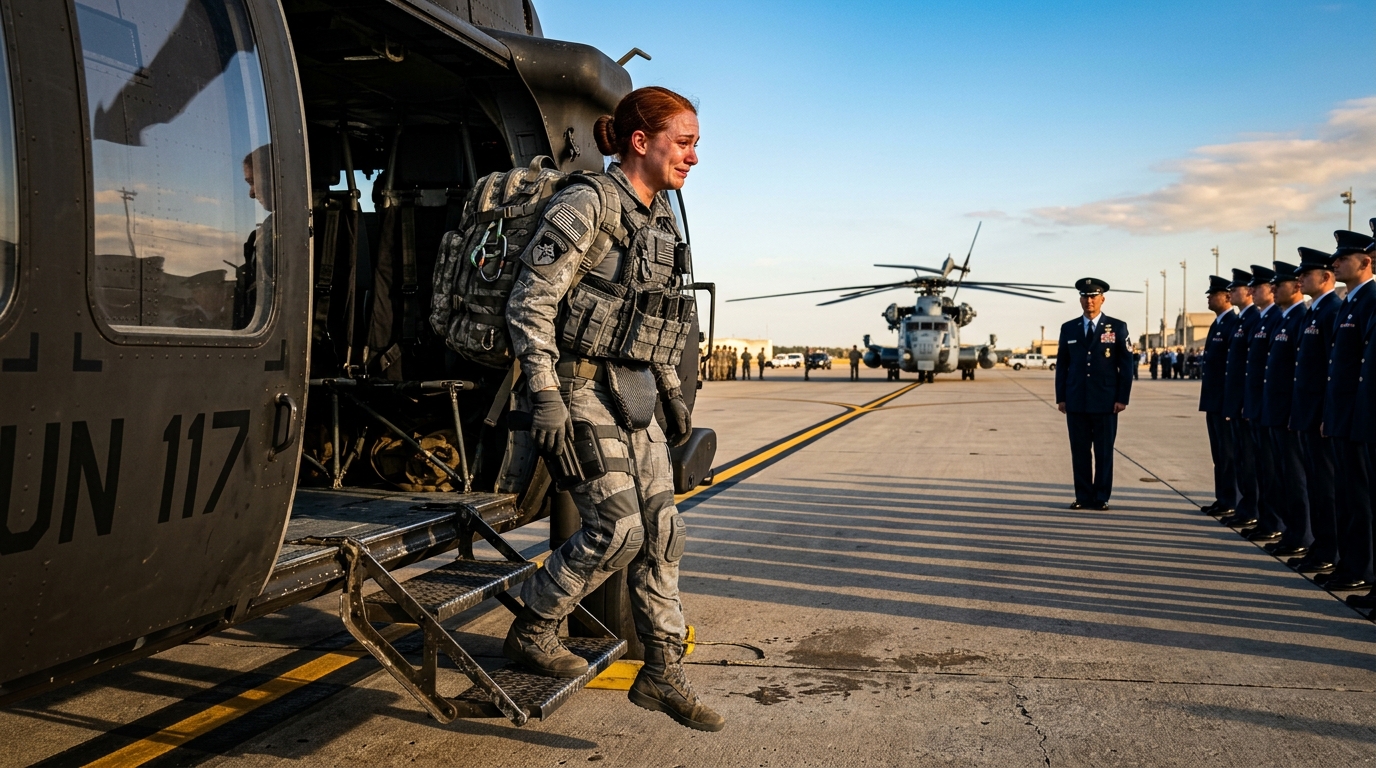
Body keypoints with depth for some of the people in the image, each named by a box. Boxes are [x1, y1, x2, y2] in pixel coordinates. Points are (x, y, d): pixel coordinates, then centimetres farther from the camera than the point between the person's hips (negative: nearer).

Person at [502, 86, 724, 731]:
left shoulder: (660, 220, 12)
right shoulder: (586, 205, -13)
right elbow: (530, 303, -16)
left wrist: (671, 391, 18)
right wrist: (545, 395, -21)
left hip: (634, 394, 8)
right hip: (583, 387, -8)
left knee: (662, 531, 5)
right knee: (618, 528, -9)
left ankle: (662, 674, 15)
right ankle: (531, 631, 14)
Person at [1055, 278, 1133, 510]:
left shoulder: (1117, 327, 3)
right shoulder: (1068, 329, 9)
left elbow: (1125, 366, 0)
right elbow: (1062, 366, 10)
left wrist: (1122, 398, -6)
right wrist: (1060, 398, 3)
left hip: (1106, 402, -2)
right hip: (1076, 402, 2)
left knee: (1104, 452, 3)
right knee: (1079, 452, 4)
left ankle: (1101, 498, 11)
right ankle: (1083, 497, 12)